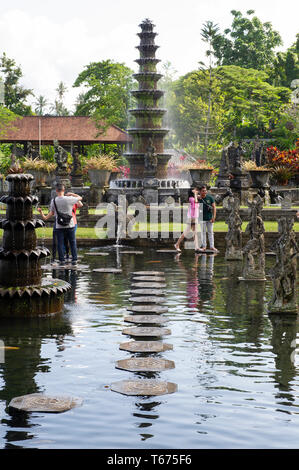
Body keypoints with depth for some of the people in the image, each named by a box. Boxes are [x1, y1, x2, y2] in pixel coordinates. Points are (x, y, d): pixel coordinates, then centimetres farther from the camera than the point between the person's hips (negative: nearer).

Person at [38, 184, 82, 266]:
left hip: (59, 226, 1)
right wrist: (71, 194, 13)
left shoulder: (53, 201, -4)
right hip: (70, 225, -1)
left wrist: (44, 217, 18)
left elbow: (52, 213, 4)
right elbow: (80, 198, 4)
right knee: (72, 243, 8)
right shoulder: (69, 199, -11)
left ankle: (62, 260, 6)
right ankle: (74, 260, 9)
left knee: (60, 243, 7)